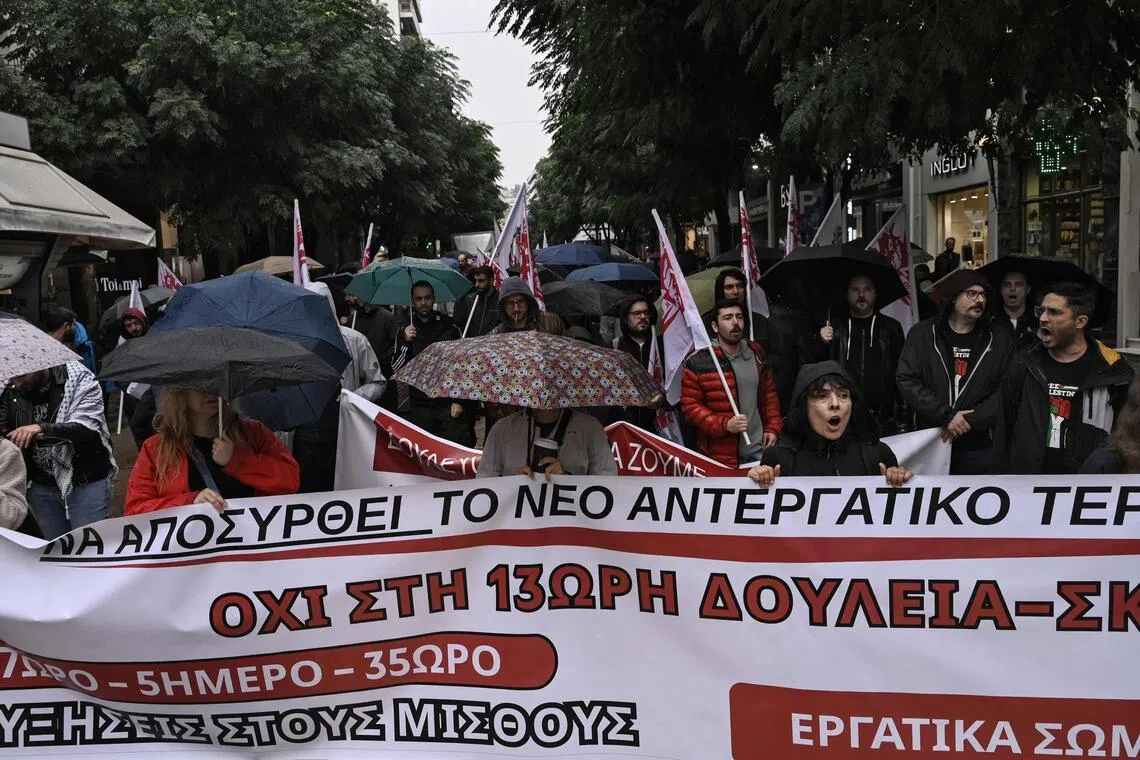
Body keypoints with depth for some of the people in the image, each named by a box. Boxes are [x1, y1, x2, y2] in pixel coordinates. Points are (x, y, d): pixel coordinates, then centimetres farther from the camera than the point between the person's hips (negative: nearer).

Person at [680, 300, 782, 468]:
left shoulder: (757, 353, 8)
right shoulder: (697, 362, -7)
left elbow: (769, 393, 16)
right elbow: (690, 405, -7)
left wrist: (773, 428, 5)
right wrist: (724, 425, -18)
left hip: (759, 450, 4)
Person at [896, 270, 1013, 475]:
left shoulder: (999, 341, 9)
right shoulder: (922, 334, 6)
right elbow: (906, 381, -4)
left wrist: (969, 420, -13)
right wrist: (946, 416, -12)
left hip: (979, 447, 1)